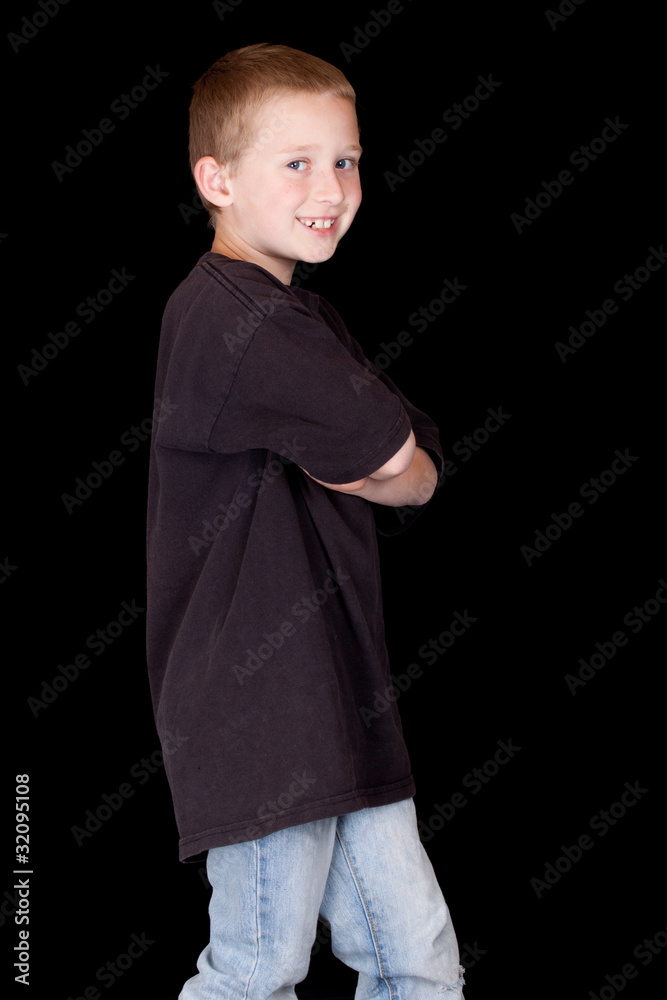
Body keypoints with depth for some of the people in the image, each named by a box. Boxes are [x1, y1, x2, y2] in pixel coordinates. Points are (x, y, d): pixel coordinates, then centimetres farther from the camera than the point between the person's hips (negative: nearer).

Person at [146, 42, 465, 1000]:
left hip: (338, 694, 9)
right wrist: (388, 463, 3)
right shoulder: (231, 315, -15)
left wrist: (341, 459, -6)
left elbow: (418, 480, 11)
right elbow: (403, 466, -17)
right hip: (255, 699, -9)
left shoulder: (307, 319, 17)